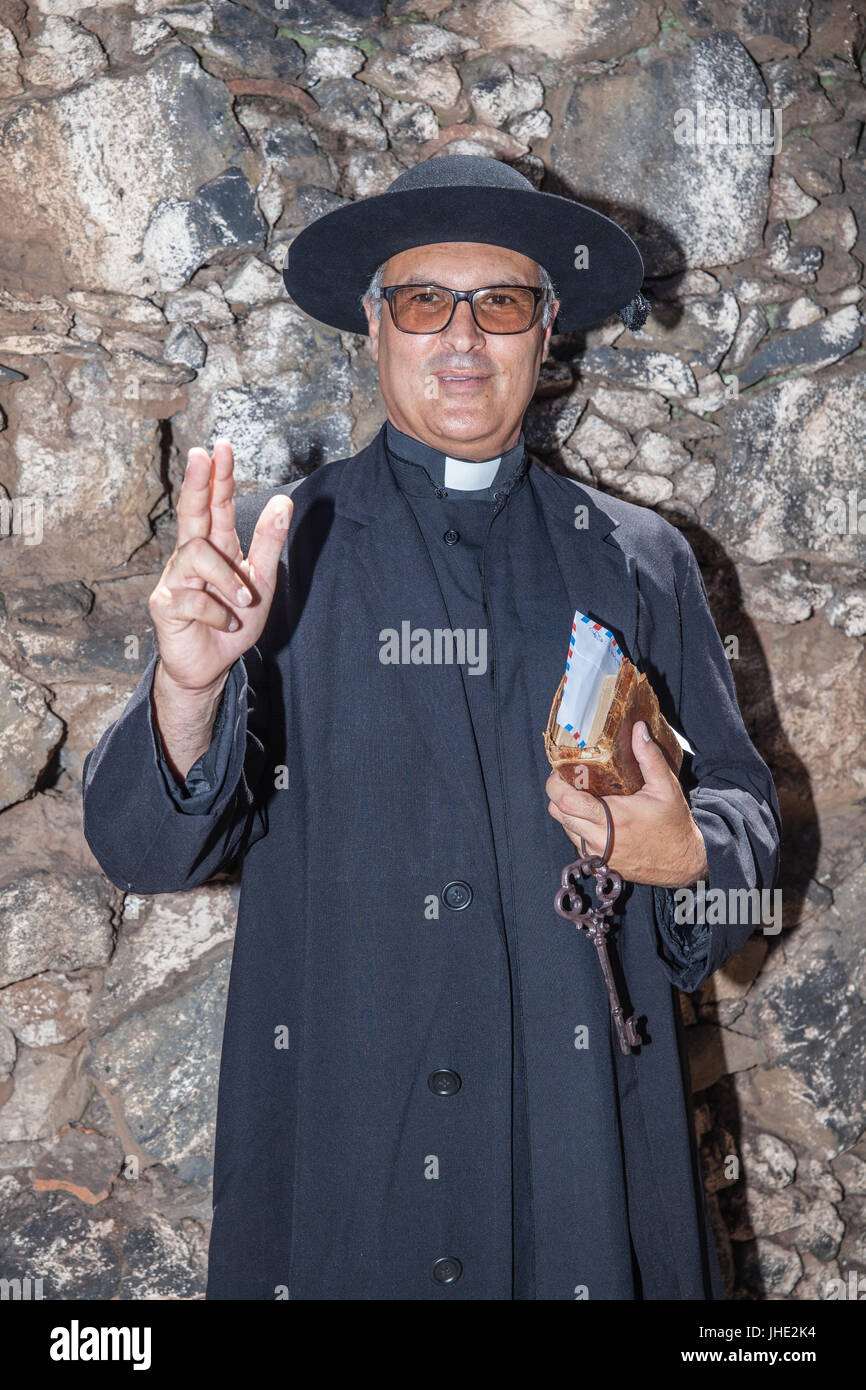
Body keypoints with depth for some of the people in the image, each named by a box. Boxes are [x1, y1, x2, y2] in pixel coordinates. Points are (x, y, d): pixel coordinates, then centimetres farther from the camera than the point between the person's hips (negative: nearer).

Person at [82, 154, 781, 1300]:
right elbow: (145, 851, -6)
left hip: (583, 1133, 2)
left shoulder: (640, 563, 6)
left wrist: (686, 853, -13)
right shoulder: (274, 548, 0)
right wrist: (190, 685, -26)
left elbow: (744, 808, 11)